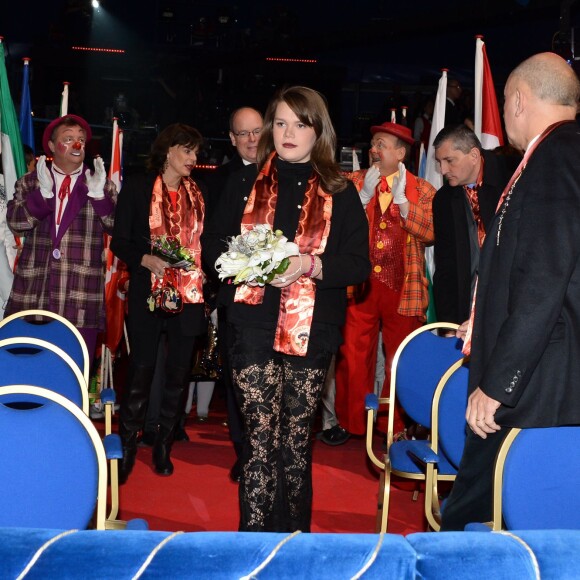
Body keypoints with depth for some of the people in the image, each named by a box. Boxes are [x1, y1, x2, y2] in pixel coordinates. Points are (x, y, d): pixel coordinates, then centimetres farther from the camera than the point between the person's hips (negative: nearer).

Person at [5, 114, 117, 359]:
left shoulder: (103, 186, 10)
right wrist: (43, 193, -12)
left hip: (81, 299, -1)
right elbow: (15, 223, 1)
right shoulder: (29, 182, 13)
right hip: (33, 295, 1)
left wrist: (98, 195, -13)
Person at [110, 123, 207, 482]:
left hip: (189, 293, 4)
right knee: (141, 370, -3)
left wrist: (203, 271, 0)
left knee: (179, 372, 7)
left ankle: (164, 446, 20)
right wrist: (147, 260, -18)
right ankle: (127, 448, 10)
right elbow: (120, 241, -2)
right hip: (148, 292, -3)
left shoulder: (197, 194, 12)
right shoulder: (137, 187, 1)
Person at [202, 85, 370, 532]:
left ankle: (293, 537, 22)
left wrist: (309, 265, -16)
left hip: (310, 330, 0)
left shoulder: (339, 192, 6)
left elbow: (359, 263, 0)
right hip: (253, 325, 0)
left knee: (297, 439, 7)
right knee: (260, 437, -4)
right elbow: (212, 243, 13)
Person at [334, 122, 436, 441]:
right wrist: (364, 195, -11)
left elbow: (431, 232, -7)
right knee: (353, 357, 2)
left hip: (404, 288, 0)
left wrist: (402, 200, -13)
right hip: (359, 284, 1)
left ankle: (397, 426, 18)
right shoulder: (353, 182, 11)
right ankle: (350, 423, 15)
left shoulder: (422, 190, 8)